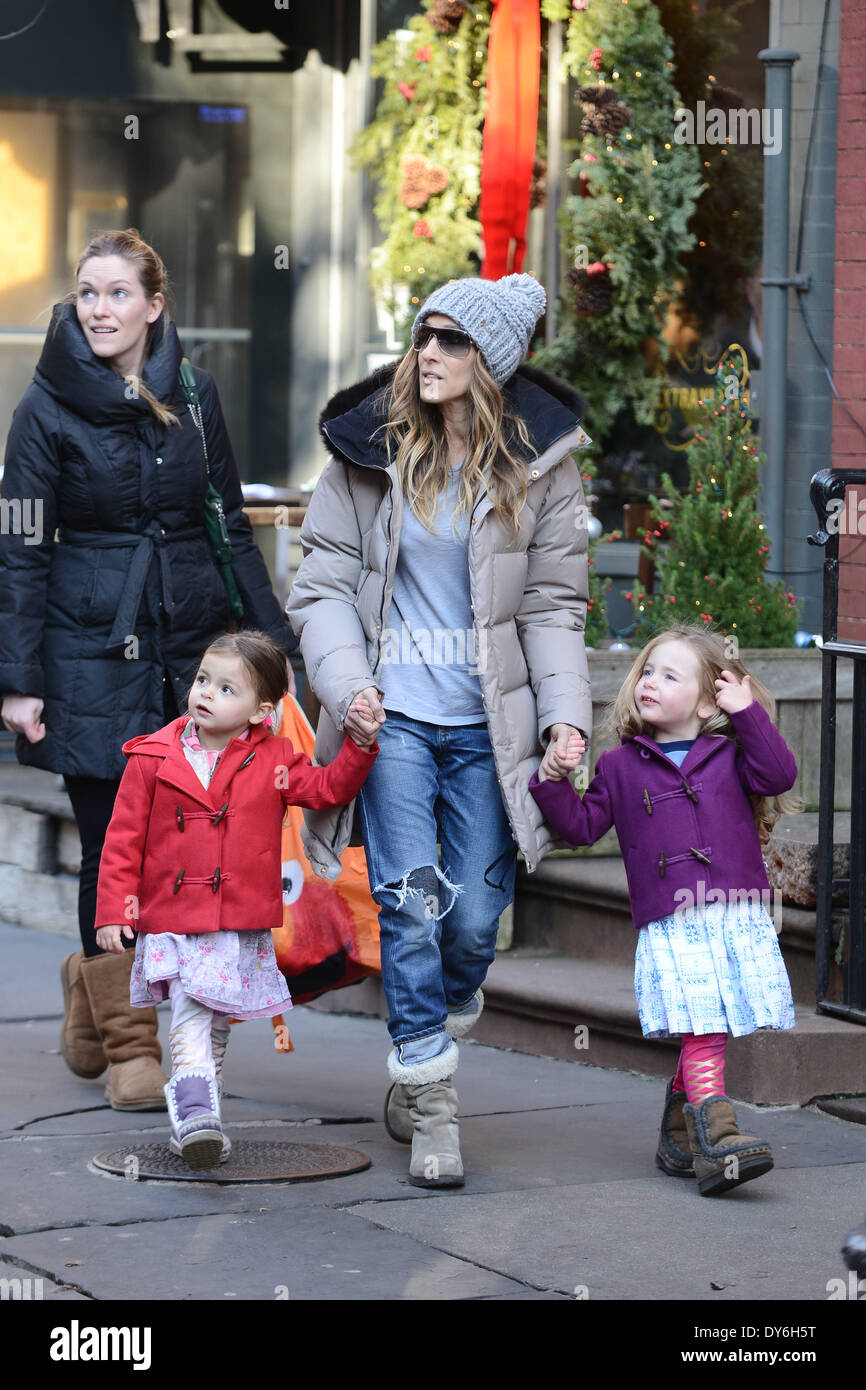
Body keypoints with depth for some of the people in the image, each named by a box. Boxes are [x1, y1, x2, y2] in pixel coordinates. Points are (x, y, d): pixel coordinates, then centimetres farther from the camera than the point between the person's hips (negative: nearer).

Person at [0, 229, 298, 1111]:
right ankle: (128, 1046, 8)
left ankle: (95, 981, 24)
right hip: (91, 650, -3)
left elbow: (231, 528, 14)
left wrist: (277, 640, 8)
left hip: (191, 641, 3)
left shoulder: (193, 399, 9)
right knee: (114, 842, -3)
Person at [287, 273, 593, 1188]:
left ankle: (420, 1066, 26)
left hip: (487, 725, 1)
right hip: (393, 715, -1)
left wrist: (566, 713, -6)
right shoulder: (372, 450, 3)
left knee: (475, 918, 0)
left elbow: (553, 603, 6)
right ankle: (432, 1110, -3)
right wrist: (346, 683, -11)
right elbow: (322, 584, 4)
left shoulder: (539, 464, 3)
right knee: (410, 905, -10)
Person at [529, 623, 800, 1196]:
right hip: (669, 927, -1)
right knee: (703, 1034, -16)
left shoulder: (729, 756, 13)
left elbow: (779, 774, -3)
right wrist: (554, 781, -3)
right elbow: (582, 825, 11)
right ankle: (717, 1141, -24)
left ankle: (679, 1135, 21)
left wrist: (749, 712, -5)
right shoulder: (620, 768, 14)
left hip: (741, 918, 1)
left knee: (704, 1037, 3)